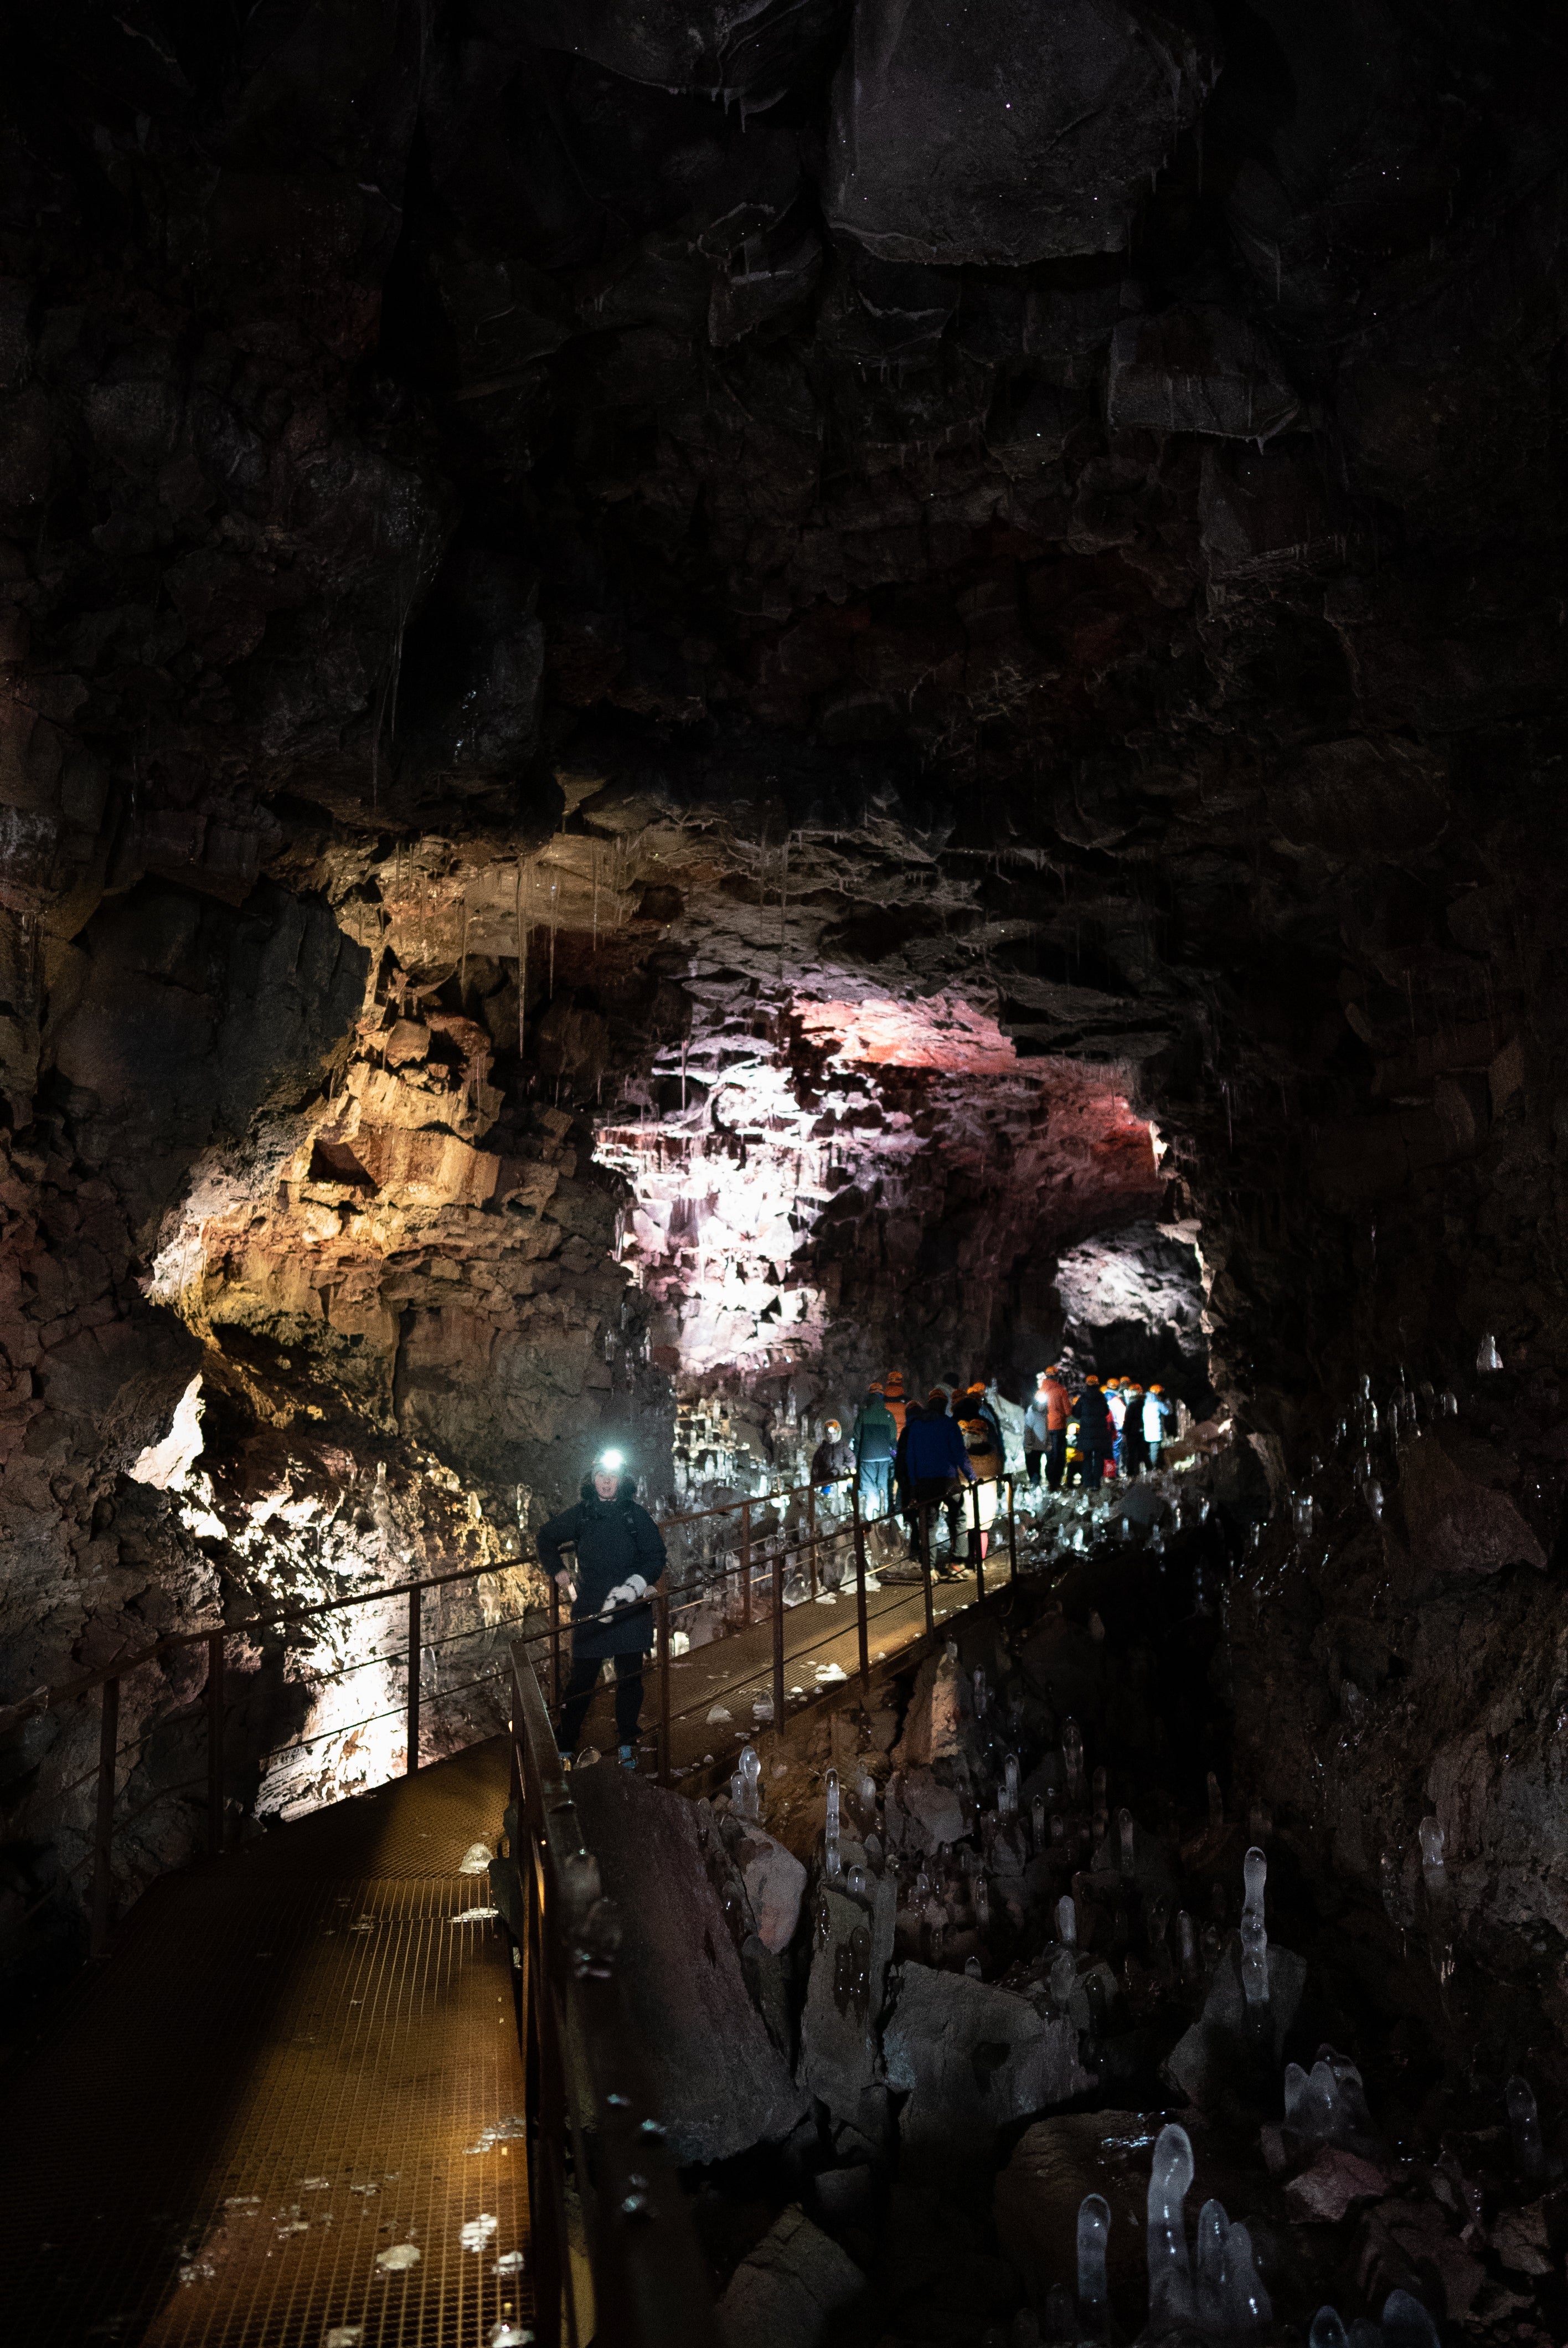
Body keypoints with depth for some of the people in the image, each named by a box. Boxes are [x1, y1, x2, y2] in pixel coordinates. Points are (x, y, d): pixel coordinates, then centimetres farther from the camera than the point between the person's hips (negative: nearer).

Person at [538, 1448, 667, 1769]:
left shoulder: (637, 1516, 1)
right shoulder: (579, 1515, 5)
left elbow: (656, 1556, 1)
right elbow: (546, 1538, 22)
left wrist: (633, 1585, -12)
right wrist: (558, 1571, 11)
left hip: (630, 1610, 0)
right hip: (589, 1610, 0)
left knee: (630, 1678, 4)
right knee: (582, 1679, 1)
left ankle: (627, 1747, 17)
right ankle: (565, 1748, 13)